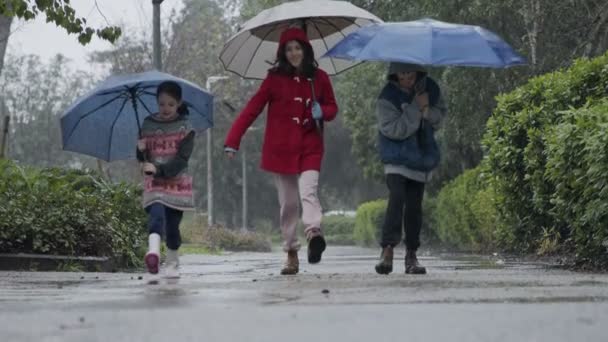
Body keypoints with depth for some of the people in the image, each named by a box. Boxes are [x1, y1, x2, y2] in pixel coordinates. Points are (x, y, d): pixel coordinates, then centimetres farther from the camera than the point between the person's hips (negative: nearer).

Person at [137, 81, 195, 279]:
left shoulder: (185, 128, -2)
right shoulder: (148, 125, 6)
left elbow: (182, 158, -12)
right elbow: (143, 158, 13)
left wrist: (159, 169, -24)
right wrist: (141, 151, -11)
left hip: (177, 182, 0)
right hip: (154, 183, 0)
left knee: (172, 224, 4)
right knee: (156, 215, -24)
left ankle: (172, 263, 22)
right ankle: (153, 251, -45)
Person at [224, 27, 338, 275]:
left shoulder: (319, 78, 6)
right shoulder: (275, 79, 1)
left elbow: (332, 107, 18)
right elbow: (252, 109, -2)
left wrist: (322, 111, -8)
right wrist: (233, 141, -9)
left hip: (310, 148, 0)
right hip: (281, 149, 0)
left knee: (308, 191, -23)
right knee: (288, 203, 3)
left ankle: (314, 233, -42)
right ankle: (291, 256, 11)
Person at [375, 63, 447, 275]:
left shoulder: (430, 88, 2)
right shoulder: (387, 97, -14)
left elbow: (440, 115, 8)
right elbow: (395, 129, -21)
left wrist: (428, 111, -14)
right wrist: (416, 108, -22)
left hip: (421, 156, 5)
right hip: (397, 159, -4)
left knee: (414, 205, 6)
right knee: (397, 197, -23)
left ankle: (411, 256, 14)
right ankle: (387, 249, -26)